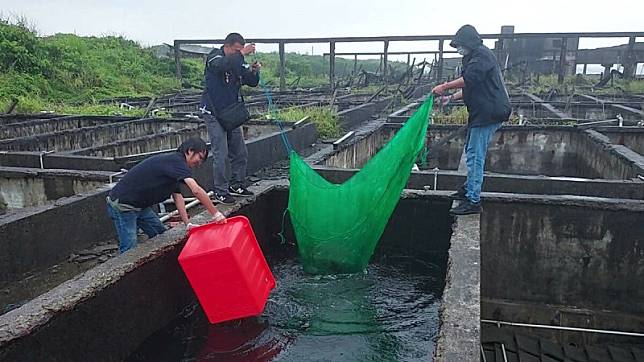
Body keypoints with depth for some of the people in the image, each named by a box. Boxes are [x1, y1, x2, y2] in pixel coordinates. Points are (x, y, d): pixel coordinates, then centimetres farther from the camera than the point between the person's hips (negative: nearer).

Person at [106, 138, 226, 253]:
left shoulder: (173, 165, 12)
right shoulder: (176, 160, -19)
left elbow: (177, 196, 9)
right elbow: (196, 190, -29)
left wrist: (187, 223, 1)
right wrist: (216, 214, -25)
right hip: (122, 205, -11)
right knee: (129, 251, -12)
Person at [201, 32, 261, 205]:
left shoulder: (238, 63, 9)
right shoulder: (214, 57, -10)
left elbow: (252, 82, 8)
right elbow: (222, 65, -34)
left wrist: (254, 71, -11)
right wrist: (241, 54, -31)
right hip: (214, 114, -7)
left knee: (240, 153, 10)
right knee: (220, 154, -9)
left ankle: (237, 186, 25)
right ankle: (220, 192, 0)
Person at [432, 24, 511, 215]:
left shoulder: (481, 55, -11)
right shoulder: (475, 57, 23)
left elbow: (470, 79, -27)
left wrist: (445, 86, -21)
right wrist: (451, 98, 20)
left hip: (488, 112, -11)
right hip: (483, 112, 11)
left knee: (475, 155, -11)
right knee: (471, 151, 20)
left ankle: (473, 201, -9)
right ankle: (469, 188, 34)